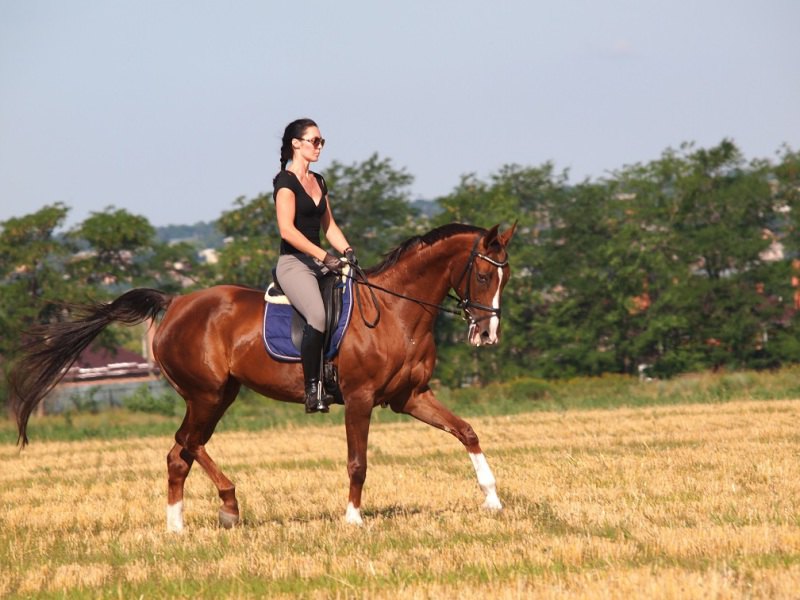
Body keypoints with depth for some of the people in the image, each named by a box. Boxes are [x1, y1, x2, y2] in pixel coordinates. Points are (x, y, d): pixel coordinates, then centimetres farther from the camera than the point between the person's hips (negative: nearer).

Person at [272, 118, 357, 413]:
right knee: (318, 315, -33)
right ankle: (312, 389, -30)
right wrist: (324, 256, -22)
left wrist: (347, 251, 2)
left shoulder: (318, 182, 19)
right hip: (293, 263, -9)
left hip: (319, 263, 9)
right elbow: (287, 230, -16)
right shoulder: (286, 181, -7)